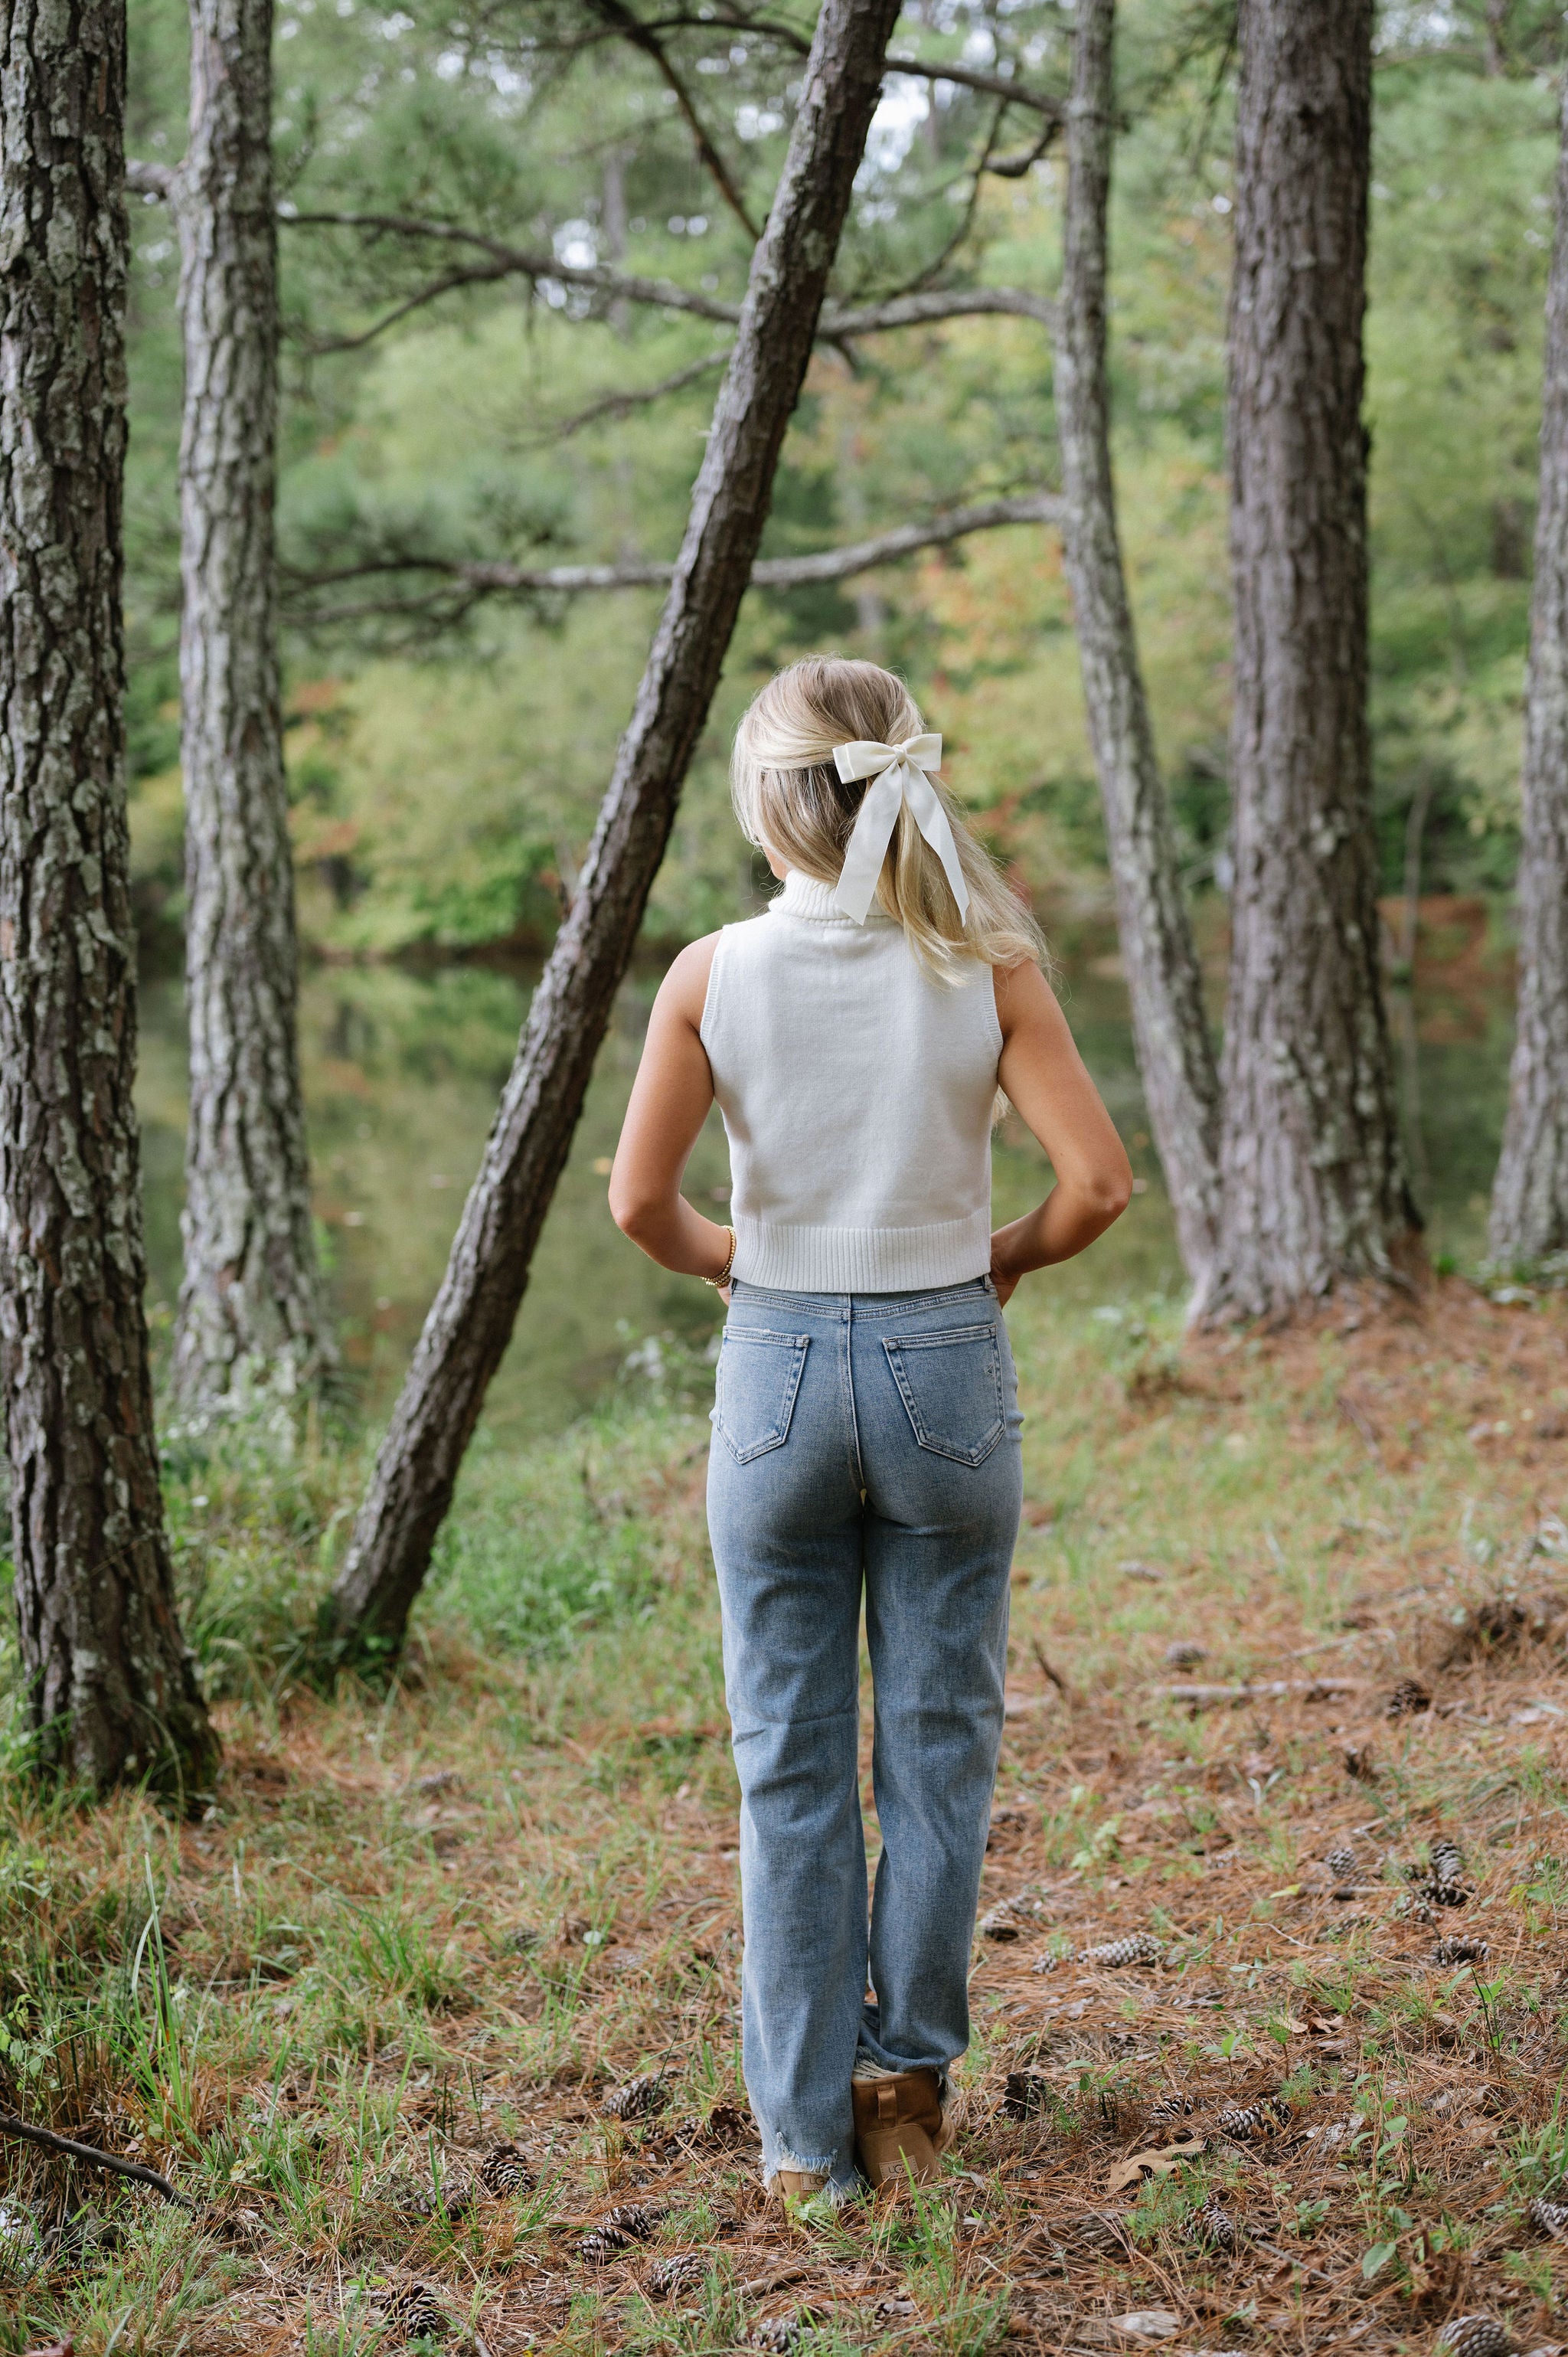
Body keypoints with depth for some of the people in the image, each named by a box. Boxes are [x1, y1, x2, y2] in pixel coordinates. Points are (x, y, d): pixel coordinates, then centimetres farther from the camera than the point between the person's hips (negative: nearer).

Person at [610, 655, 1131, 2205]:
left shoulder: (713, 977, -8)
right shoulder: (985, 970, -7)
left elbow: (639, 1203, -12)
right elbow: (1098, 1179, -14)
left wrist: (724, 1258, 8)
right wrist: (1009, 1255, 6)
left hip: (778, 1365, 0)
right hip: (945, 1364, 0)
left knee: (790, 1764, 10)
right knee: (938, 1741, 15)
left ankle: (805, 2132, 16)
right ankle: (907, 2077, 22)